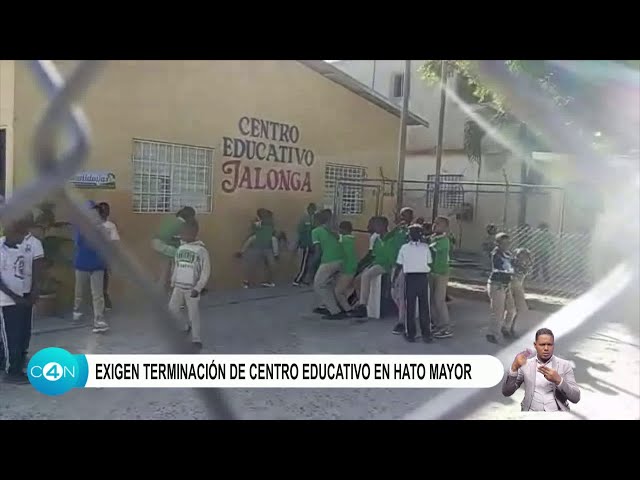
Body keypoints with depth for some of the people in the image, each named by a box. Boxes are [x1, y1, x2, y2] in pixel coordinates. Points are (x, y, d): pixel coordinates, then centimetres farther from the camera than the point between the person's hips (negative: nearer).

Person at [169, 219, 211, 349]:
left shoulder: (201, 250, -15)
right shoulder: (181, 248, 3)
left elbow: (206, 272, -14)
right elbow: (176, 267, 14)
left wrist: (198, 288, -19)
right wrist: (173, 284, 16)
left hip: (192, 288, -5)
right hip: (179, 286, 5)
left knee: (194, 313, 0)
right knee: (173, 307, 0)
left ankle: (196, 338, 16)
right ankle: (189, 322, 26)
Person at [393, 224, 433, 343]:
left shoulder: (404, 248, -1)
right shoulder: (425, 247, 0)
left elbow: (398, 266, 2)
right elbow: (429, 263, 0)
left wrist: (394, 279, 12)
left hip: (410, 278, 0)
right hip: (423, 277, 0)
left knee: (410, 307, 8)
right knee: (424, 307, 8)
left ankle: (410, 334, 12)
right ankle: (426, 334, 11)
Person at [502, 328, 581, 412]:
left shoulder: (565, 365, 7)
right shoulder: (526, 364, 7)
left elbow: (576, 398, 1)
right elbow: (506, 392, 0)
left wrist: (558, 380, -15)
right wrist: (514, 368, -13)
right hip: (531, 412, 0)